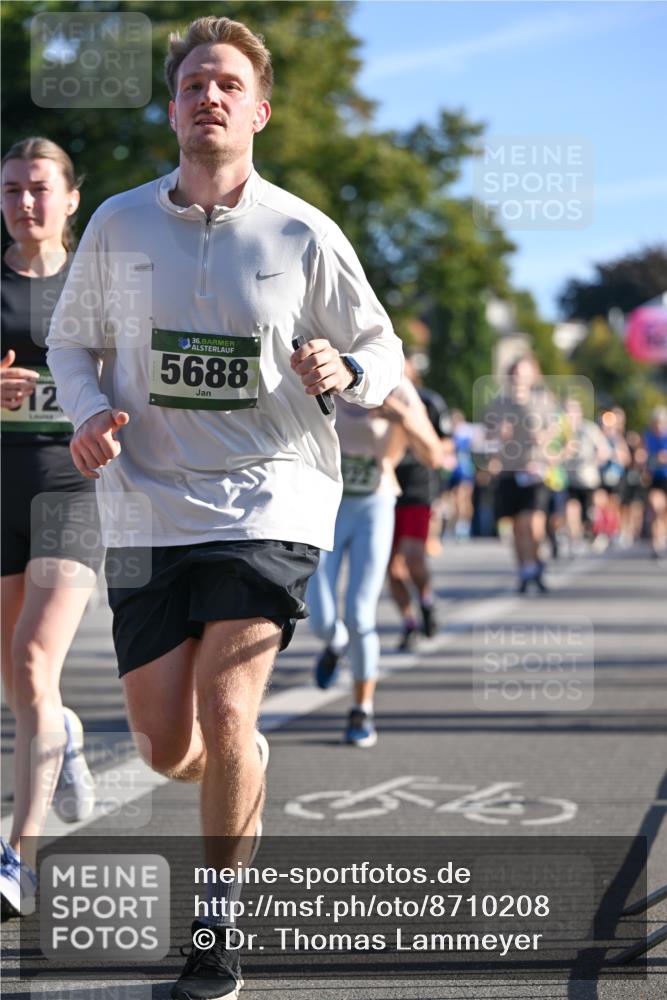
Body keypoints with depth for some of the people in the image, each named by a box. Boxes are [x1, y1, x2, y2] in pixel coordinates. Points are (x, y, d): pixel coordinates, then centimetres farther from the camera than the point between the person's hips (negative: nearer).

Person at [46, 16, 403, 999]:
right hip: (147, 509, 3)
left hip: (270, 501, -2)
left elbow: (383, 349, 8)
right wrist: (90, 411, -6)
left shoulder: (305, 236, -2)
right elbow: (72, 339, 15)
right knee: (168, 748, 2)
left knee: (224, 710, -17)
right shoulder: (117, 225, 3)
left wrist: (345, 374, -15)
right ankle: (249, 772, 41)